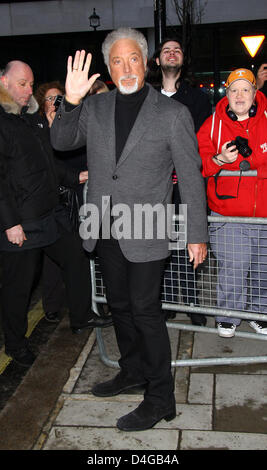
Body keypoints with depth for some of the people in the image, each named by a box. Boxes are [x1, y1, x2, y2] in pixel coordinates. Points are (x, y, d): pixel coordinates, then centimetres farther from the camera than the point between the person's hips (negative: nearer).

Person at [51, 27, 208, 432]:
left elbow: (191, 177, -4)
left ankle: (161, 397, 17)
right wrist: (71, 102, -10)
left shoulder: (173, 114, -5)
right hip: (105, 230, 5)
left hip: (144, 231, -5)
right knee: (119, 305, 18)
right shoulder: (94, 107, 6)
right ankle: (133, 370, 39)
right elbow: (61, 142, 8)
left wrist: (197, 235, -5)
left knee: (145, 310, 0)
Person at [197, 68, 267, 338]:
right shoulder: (213, 124, 5)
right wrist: (219, 160, -19)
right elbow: (198, 162, 0)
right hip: (228, 215, -1)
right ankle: (228, 316, 24)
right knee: (231, 269, 2)